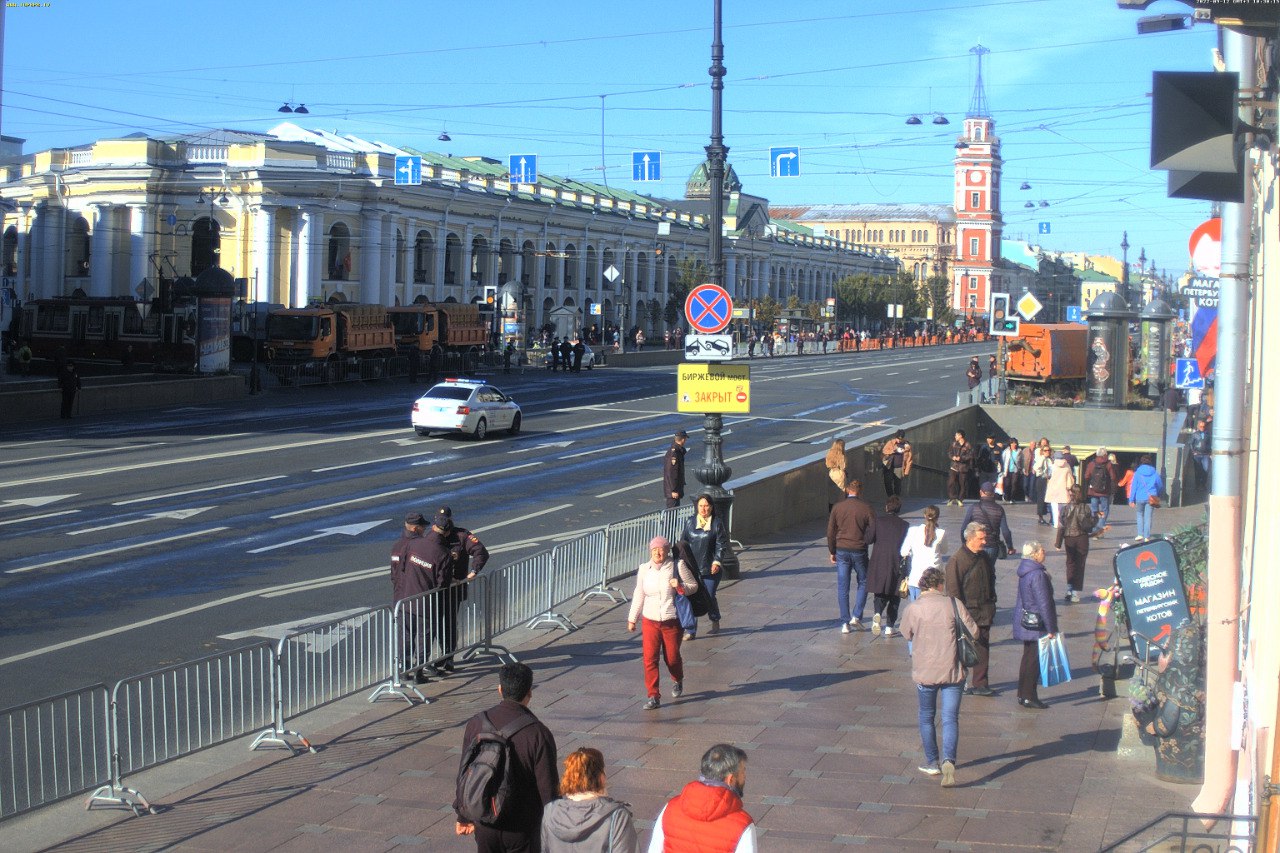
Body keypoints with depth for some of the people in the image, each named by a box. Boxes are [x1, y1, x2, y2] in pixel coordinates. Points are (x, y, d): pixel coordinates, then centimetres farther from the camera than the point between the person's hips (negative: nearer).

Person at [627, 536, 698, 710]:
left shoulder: (677, 567, -7)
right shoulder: (644, 569, 3)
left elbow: (694, 585, 1)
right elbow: (639, 595, 12)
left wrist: (680, 586, -20)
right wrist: (632, 619, 15)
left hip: (672, 622, -2)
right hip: (650, 622, 2)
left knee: (672, 658, 7)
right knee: (650, 659, -7)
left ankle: (678, 681, 41)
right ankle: (654, 697, 0)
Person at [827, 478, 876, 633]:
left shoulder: (837, 507, -1)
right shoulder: (866, 508, -6)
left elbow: (830, 532, 2)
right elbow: (873, 531, -6)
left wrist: (832, 552, 11)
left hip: (841, 550, 1)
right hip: (859, 551, -1)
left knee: (842, 588, 7)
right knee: (863, 583, 16)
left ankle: (845, 623, 6)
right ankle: (856, 616, 4)